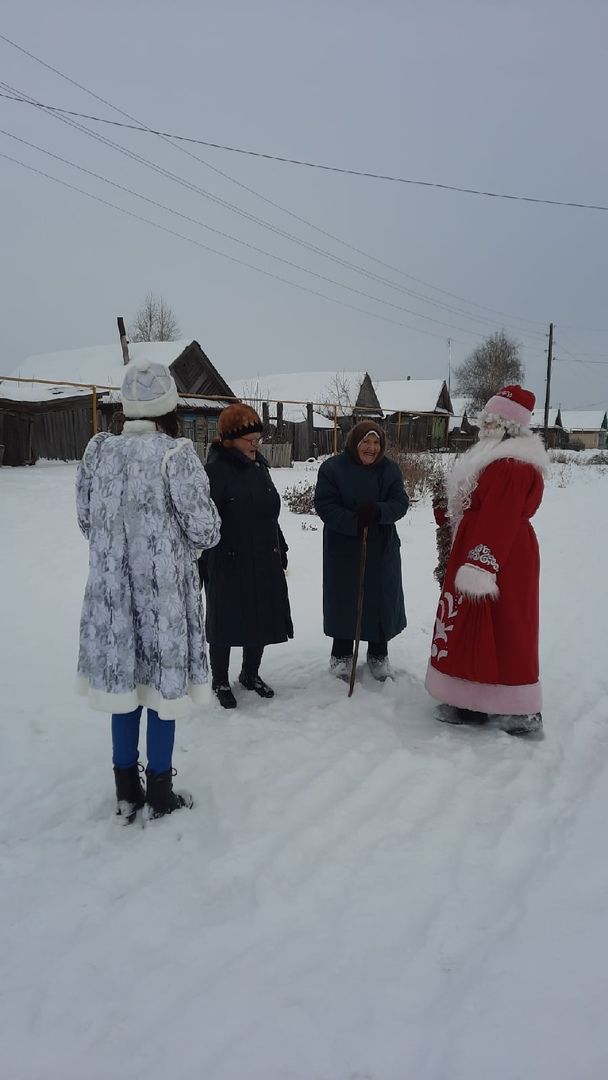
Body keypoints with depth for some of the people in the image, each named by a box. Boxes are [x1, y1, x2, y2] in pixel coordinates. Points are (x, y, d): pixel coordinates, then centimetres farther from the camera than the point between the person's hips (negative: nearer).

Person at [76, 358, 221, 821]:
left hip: (112, 587, 5)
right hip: (164, 588, -4)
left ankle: (127, 791, 28)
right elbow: (203, 529, -13)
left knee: (124, 682, 15)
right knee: (162, 682, 9)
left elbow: (87, 519, 8)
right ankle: (159, 794, 23)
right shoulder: (176, 454, -15)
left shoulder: (99, 450, 0)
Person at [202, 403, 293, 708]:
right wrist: (206, 566, -19)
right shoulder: (216, 470, -15)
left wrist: (281, 552, 17)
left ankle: (250, 674, 36)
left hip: (265, 562, 7)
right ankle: (220, 682, 26)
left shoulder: (258, 466, 8)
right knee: (225, 624, 7)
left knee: (262, 620, 16)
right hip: (228, 565, -7)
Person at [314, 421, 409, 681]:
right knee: (344, 600, 6)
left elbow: (401, 503, -3)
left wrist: (378, 511, -25)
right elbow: (324, 505, -13)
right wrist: (354, 522, -25)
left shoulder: (390, 469, 2)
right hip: (343, 549, -3)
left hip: (382, 550, 3)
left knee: (383, 600, 10)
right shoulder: (333, 468, -8)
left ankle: (378, 654, 27)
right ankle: (341, 654, 23)